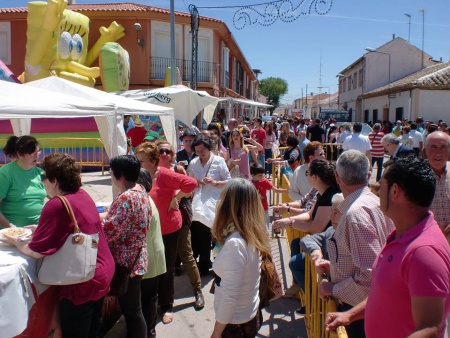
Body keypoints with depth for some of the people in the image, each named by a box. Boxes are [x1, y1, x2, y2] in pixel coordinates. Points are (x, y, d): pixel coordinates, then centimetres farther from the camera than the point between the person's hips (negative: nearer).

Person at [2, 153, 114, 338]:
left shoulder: (57, 205, -21)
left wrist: (16, 242, 1)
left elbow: (36, 251, -17)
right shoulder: (82, 195, 3)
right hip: (104, 272, 8)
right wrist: (41, 229, 13)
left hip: (84, 282, -8)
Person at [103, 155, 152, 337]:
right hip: (135, 260, 10)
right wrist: (105, 216, 10)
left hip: (126, 262, -9)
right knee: (132, 309, 21)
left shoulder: (126, 198, -24)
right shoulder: (140, 191, 7)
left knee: (131, 311, 6)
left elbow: (109, 231, -24)